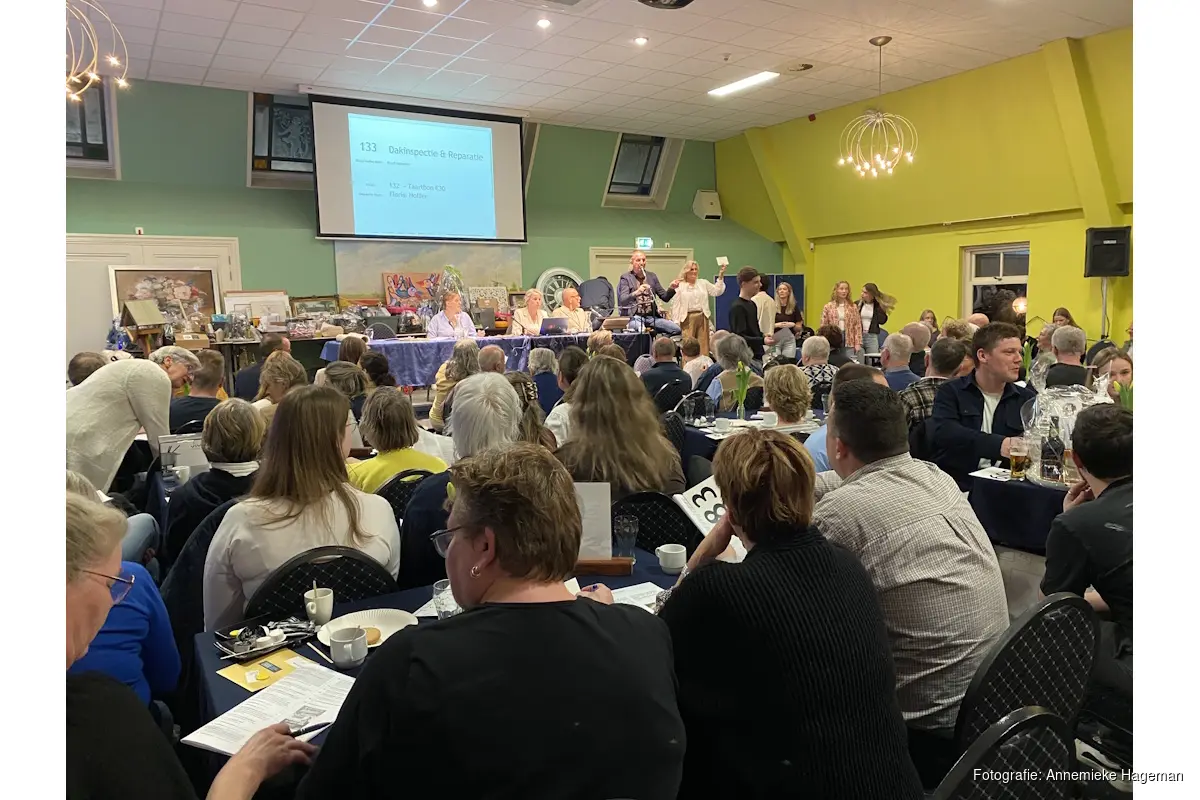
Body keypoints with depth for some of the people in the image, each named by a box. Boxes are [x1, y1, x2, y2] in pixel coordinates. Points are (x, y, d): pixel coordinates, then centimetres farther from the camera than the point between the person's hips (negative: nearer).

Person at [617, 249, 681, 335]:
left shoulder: (652, 276, 16)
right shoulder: (626, 277, 4)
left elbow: (665, 297, 15)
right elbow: (622, 300, -10)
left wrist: (671, 288, -6)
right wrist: (636, 293, -28)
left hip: (652, 316, 5)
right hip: (634, 316, -4)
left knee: (677, 330, -16)